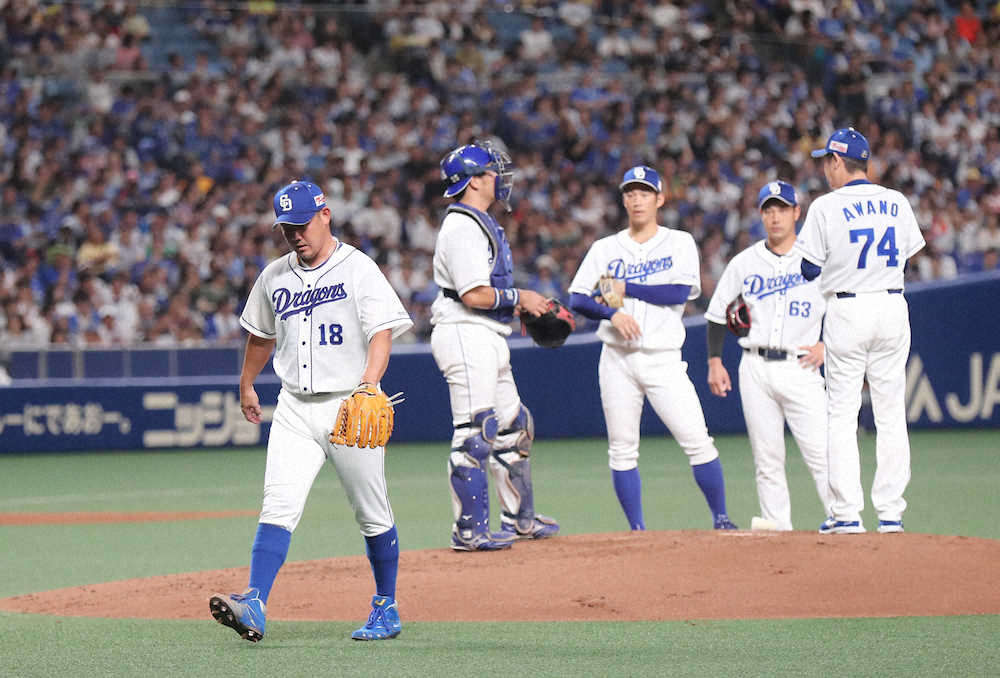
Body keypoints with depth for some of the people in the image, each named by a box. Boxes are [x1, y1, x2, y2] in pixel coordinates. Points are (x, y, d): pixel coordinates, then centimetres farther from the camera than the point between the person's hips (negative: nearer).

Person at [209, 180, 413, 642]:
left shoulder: (359, 269, -6)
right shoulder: (274, 276, 10)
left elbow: (382, 332, -17)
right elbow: (262, 335, 27)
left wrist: (370, 380, -34)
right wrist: (247, 385, 35)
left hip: (349, 407, -4)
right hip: (295, 409, 4)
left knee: (372, 515, 5)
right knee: (278, 505, -12)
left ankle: (386, 608, 20)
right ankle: (254, 607, -24)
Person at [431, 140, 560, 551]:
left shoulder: (480, 225, 19)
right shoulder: (462, 228, -14)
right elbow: (474, 295, -22)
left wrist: (521, 306, 12)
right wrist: (519, 298, -11)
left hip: (487, 340, 11)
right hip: (466, 336, -11)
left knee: (512, 427, 17)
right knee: (474, 433, -11)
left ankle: (519, 518, 27)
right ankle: (469, 530, -10)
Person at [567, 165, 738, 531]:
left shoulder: (679, 243, 7)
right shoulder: (605, 249, 11)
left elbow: (680, 292, -9)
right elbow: (577, 300, 4)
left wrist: (625, 288, -7)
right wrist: (613, 313, -15)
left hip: (664, 359, -2)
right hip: (617, 360, 2)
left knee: (697, 441, -9)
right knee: (622, 449, 0)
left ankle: (720, 519, 2)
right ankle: (637, 530, 7)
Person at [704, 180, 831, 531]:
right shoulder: (744, 262, 11)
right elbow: (718, 312, 17)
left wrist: (825, 345, -5)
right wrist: (715, 361, 9)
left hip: (800, 368, -3)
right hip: (755, 369, 3)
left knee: (820, 453, -12)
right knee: (767, 458, 2)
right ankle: (776, 524, 5)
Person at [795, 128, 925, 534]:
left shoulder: (827, 207, -7)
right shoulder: (898, 203, 6)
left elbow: (808, 270, -5)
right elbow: (908, 255, 12)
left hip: (847, 310, -4)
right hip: (893, 308, 4)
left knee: (841, 415, 1)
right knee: (891, 414, 7)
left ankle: (846, 513, -4)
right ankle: (890, 512, 5)